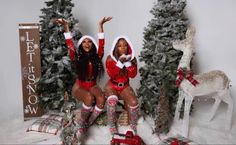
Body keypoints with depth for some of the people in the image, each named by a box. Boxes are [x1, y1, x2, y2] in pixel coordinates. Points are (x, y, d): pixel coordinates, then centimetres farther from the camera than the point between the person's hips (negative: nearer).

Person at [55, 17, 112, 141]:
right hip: (79, 86, -2)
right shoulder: (77, 57, -5)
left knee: (101, 98, -30)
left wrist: (100, 25, -10)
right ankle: (81, 123, -12)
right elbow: (70, 45, -14)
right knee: (89, 98, -35)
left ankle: (87, 124, -16)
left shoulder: (97, 56, 0)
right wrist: (66, 27, -21)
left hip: (93, 86, 3)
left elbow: (101, 43, -6)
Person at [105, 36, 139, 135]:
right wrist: (120, 62, -30)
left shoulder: (132, 58, -4)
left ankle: (133, 125, 4)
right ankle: (112, 126, -12)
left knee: (134, 102, -23)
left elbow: (133, 75, -13)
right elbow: (111, 74, -22)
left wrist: (128, 62, -24)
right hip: (112, 86, -2)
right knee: (112, 100, -33)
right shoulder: (110, 58, -11)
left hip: (125, 86, 2)